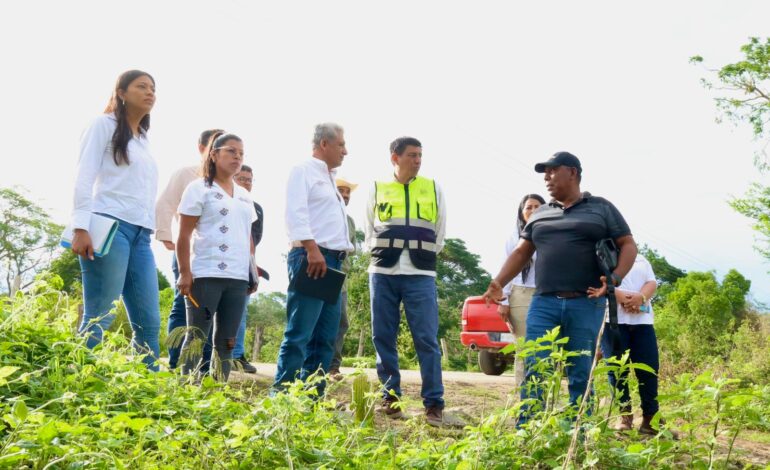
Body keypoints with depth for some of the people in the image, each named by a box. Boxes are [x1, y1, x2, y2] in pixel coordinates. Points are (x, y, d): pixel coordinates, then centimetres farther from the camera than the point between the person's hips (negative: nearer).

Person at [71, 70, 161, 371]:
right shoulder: (104, 125, 6)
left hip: (140, 234, 7)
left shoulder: (143, 141, 26)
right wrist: (81, 227, -15)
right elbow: (85, 177, -4)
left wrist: (151, 231, 14)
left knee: (149, 322, -2)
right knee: (99, 318, -13)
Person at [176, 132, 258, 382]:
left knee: (227, 341, 8)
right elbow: (184, 236, -4)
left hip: (238, 278, 6)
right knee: (196, 337, -2)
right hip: (206, 275, -6)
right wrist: (184, 273, -11)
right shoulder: (199, 189, 0)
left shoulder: (244, 195, 18)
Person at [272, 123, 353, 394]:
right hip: (310, 258, -9)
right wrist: (312, 249, -23)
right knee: (299, 333, -12)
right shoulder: (303, 171, 0)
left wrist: (341, 253, 15)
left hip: (332, 261, 9)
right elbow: (296, 212, -14)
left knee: (325, 336, 5)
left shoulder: (329, 179, 27)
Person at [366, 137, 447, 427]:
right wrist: (379, 254, 3)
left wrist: (424, 257, 7)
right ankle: (390, 398, 11)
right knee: (383, 338, 3)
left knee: (427, 339, -6)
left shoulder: (433, 189, 10)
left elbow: (439, 232, 14)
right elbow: (369, 230, 15)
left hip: (420, 275, -1)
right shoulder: (377, 189, 10)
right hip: (382, 273, 1)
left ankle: (434, 403, -3)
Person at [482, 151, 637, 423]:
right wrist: (499, 282, 4)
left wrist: (615, 278, -11)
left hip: (586, 304, -2)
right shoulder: (540, 215, 19)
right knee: (535, 373, -7)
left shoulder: (601, 208, 10)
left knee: (581, 376, 1)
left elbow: (628, 245, 7)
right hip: (544, 303, 2)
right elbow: (521, 252, 19)